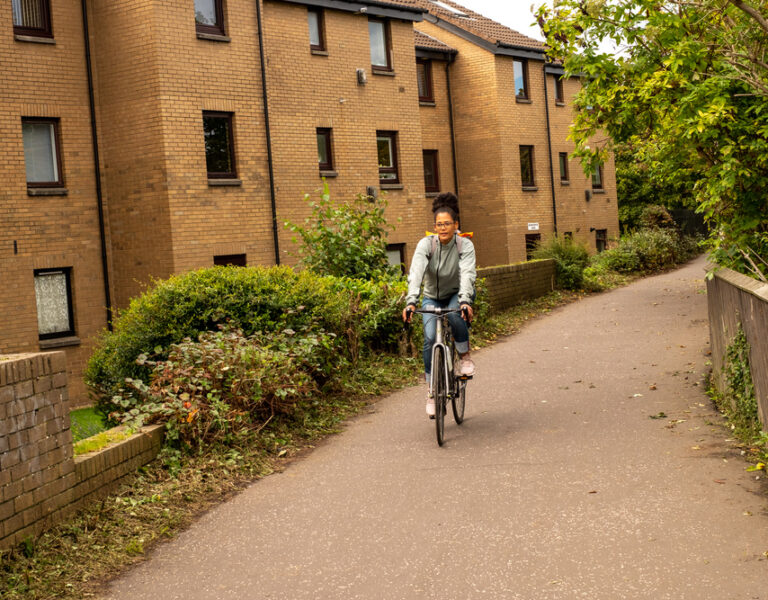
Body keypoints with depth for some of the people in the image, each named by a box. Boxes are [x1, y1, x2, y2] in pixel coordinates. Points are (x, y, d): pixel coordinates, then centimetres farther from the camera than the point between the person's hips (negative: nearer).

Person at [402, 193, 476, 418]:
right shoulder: (426, 244, -19)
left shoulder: (465, 245, -20)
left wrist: (465, 301, -51)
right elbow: (416, 272, -33)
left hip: (457, 294, -1)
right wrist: (411, 301, -48)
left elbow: (467, 274, -34)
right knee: (430, 339, -18)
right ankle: (432, 390, -4)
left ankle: (465, 356, -8)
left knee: (456, 315, -35)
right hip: (432, 297, 1)